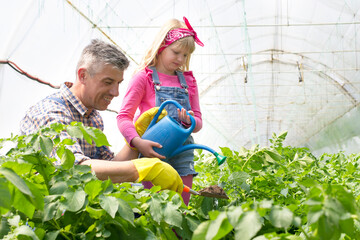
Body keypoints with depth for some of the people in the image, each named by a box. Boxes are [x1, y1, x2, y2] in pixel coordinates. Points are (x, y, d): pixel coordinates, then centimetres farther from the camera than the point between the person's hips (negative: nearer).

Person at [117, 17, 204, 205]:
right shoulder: (144, 77, -2)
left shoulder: (188, 81, 12)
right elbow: (124, 116, -8)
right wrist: (138, 142, -26)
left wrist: (189, 120, -12)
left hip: (182, 153, 4)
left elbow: (198, 122, 12)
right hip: (154, 151, -4)